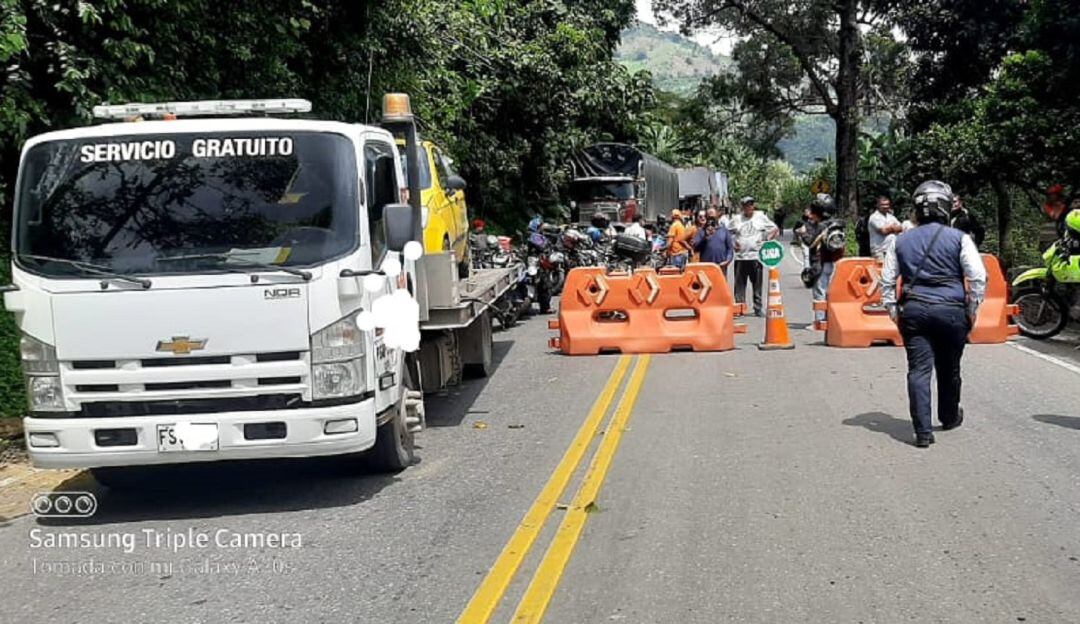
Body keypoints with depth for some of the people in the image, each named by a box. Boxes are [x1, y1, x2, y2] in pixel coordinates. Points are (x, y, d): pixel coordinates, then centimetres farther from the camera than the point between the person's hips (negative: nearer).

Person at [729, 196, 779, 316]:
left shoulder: (761, 217, 5)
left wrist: (766, 242, -1)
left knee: (757, 284, 2)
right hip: (740, 256, 1)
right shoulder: (736, 219, 9)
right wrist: (733, 244, 1)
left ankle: (758, 308, 9)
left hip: (756, 255, -1)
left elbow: (775, 230, 9)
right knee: (739, 284, 1)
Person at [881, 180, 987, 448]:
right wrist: (972, 311, 2)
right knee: (949, 369, 17)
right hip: (951, 309, -1)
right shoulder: (959, 238, -2)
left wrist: (894, 311, 14)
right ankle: (950, 417, 38)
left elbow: (887, 281, 9)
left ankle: (923, 431, -9)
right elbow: (978, 277, -7)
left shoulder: (901, 241, 8)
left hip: (913, 310, 1)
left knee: (919, 369, -1)